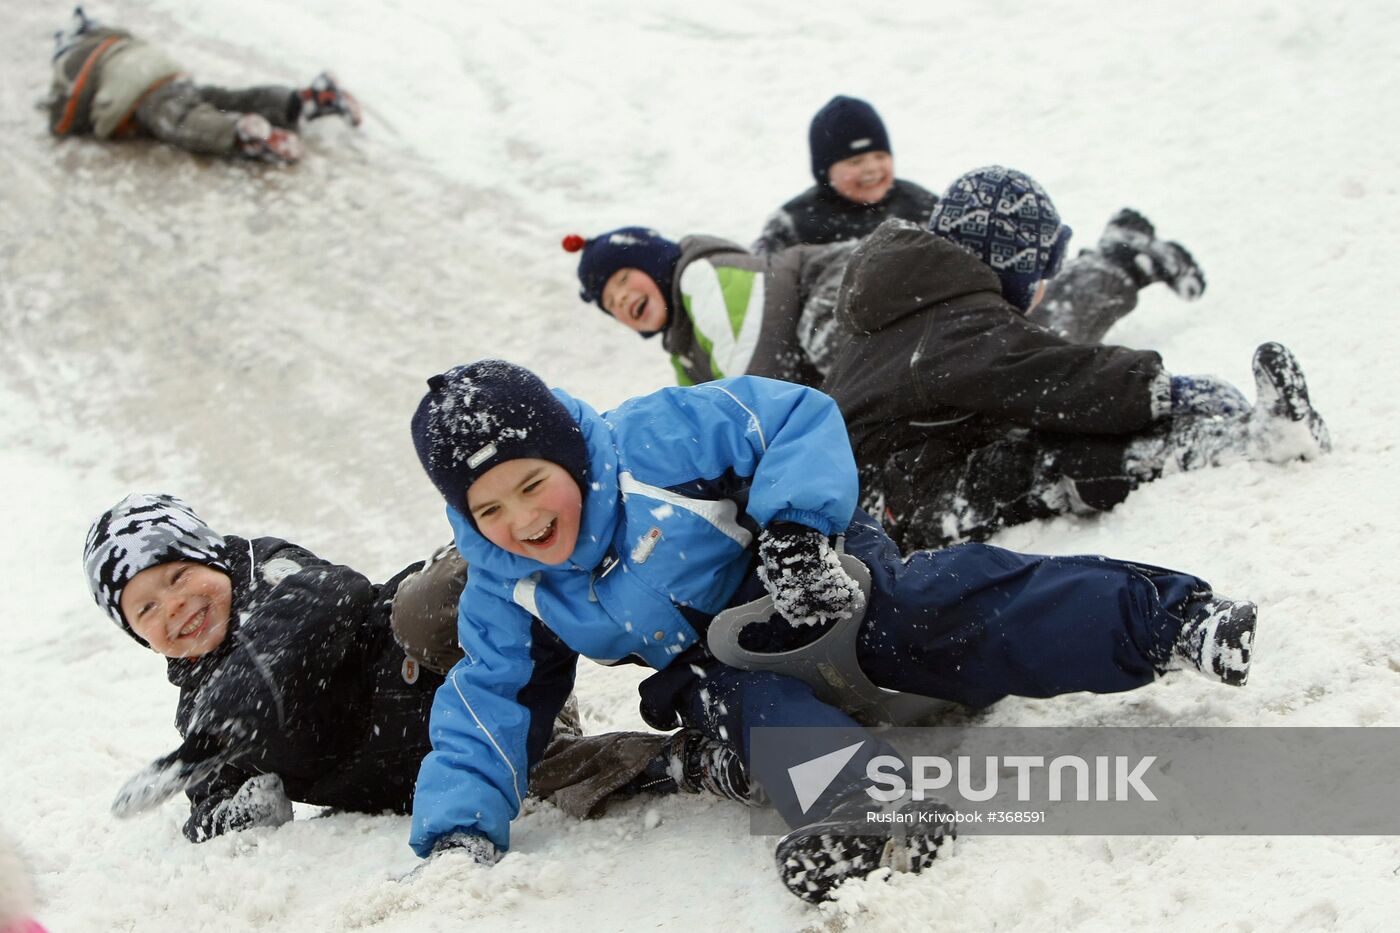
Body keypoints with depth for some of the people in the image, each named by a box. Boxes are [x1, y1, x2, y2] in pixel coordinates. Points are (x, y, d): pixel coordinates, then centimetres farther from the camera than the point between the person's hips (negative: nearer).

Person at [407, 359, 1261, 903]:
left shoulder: (652, 441, -22)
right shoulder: (509, 600, -6)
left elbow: (797, 418, -19)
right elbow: (487, 712, -3)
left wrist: (796, 525, -33)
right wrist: (459, 831, -18)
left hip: (818, 586, -3)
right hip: (729, 666, 4)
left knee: (954, 609, -28)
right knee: (747, 700, -32)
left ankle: (1170, 620, -31)